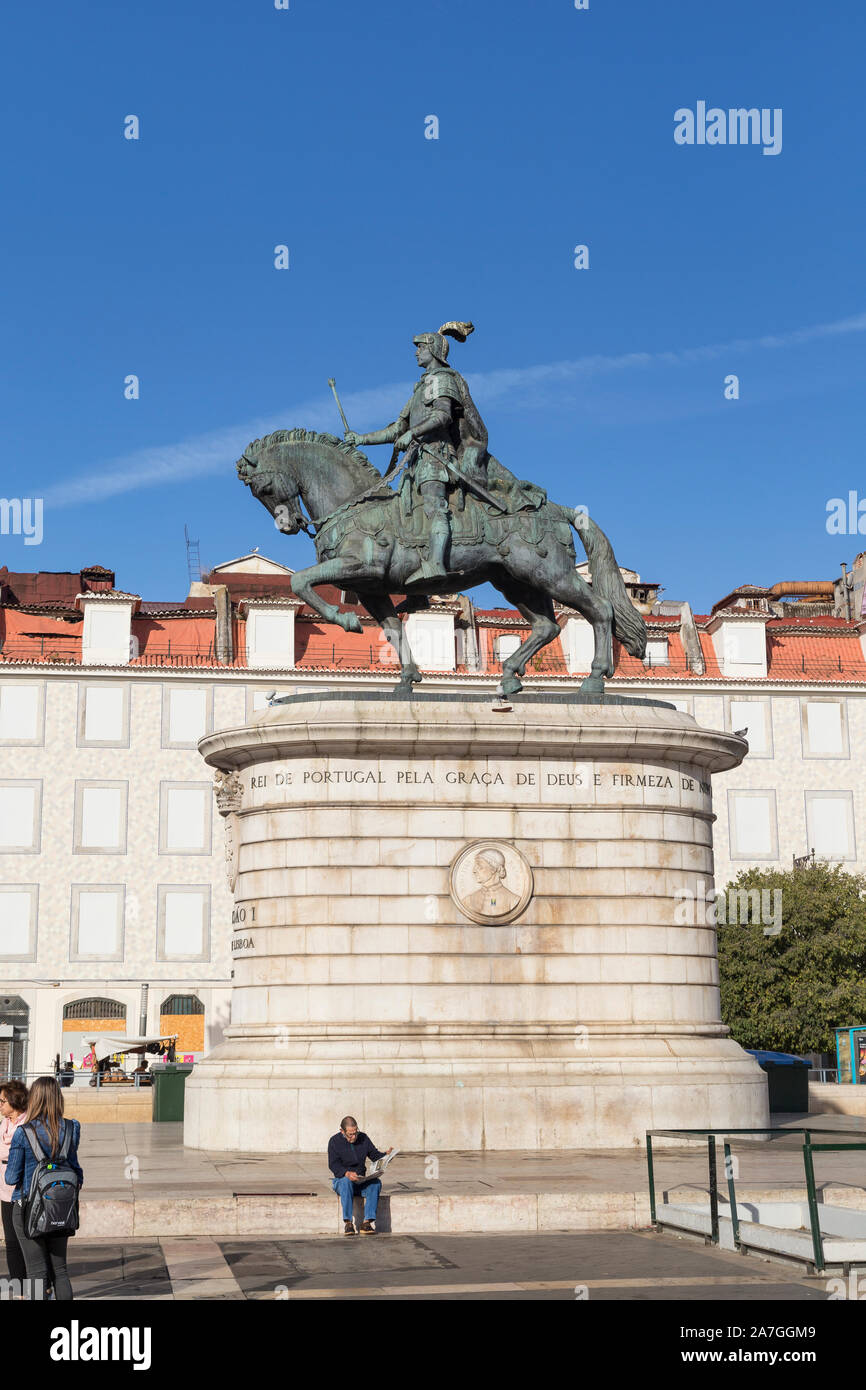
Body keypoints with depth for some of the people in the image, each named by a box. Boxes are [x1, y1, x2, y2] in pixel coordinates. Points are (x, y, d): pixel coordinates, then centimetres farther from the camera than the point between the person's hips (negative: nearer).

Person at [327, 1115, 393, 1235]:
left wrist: (386, 1155, -11)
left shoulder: (363, 1138, 6)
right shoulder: (335, 1141, -6)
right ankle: (348, 1223, -36)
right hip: (341, 1179, -3)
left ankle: (367, 1223, -32)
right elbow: (333, 1165, -17)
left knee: (376, 1183, -27)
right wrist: (347, 1173, -36)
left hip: (360, 1180, 3)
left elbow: (375, 1155, 12)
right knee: (346, 1182, -38)